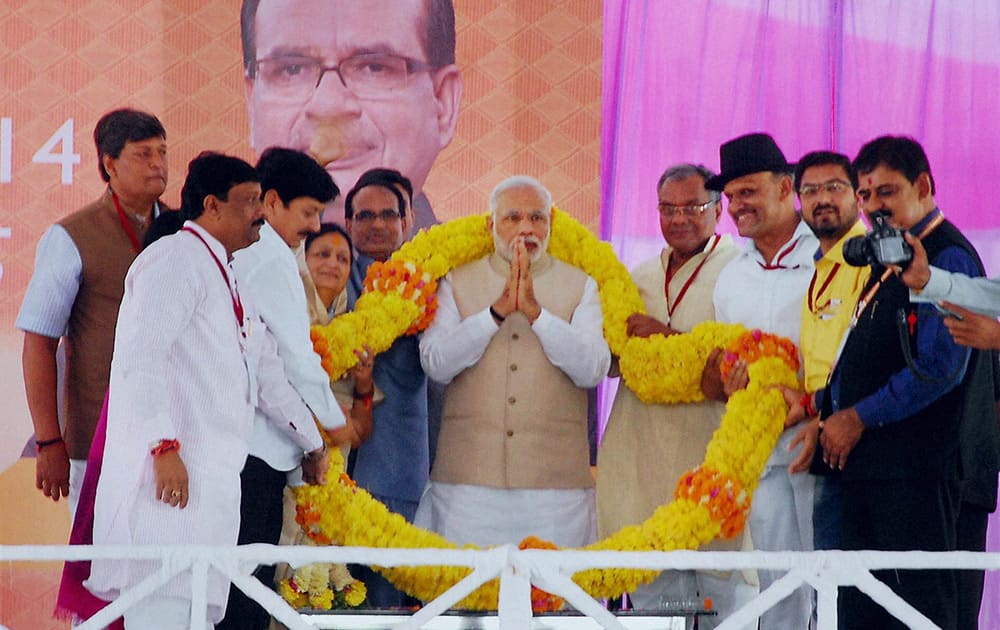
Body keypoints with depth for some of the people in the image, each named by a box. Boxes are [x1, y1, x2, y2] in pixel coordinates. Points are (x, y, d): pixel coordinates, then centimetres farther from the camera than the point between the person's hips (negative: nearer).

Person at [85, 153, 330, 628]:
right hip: (171, 469, -10)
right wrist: (164, 446, -24)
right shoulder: (176, 260, -6)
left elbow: (265, 370, 30)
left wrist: (312, 444, 34)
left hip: (210, 478, 10)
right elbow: (140, 355, -18)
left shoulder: (223, 274, 24)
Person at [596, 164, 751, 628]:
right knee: (652, 589, 4)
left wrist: (670, 337, -16)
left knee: (723, 588, -7)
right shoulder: (641, 277, 20)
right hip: (645, 455, 6)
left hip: (712, 447, -6)